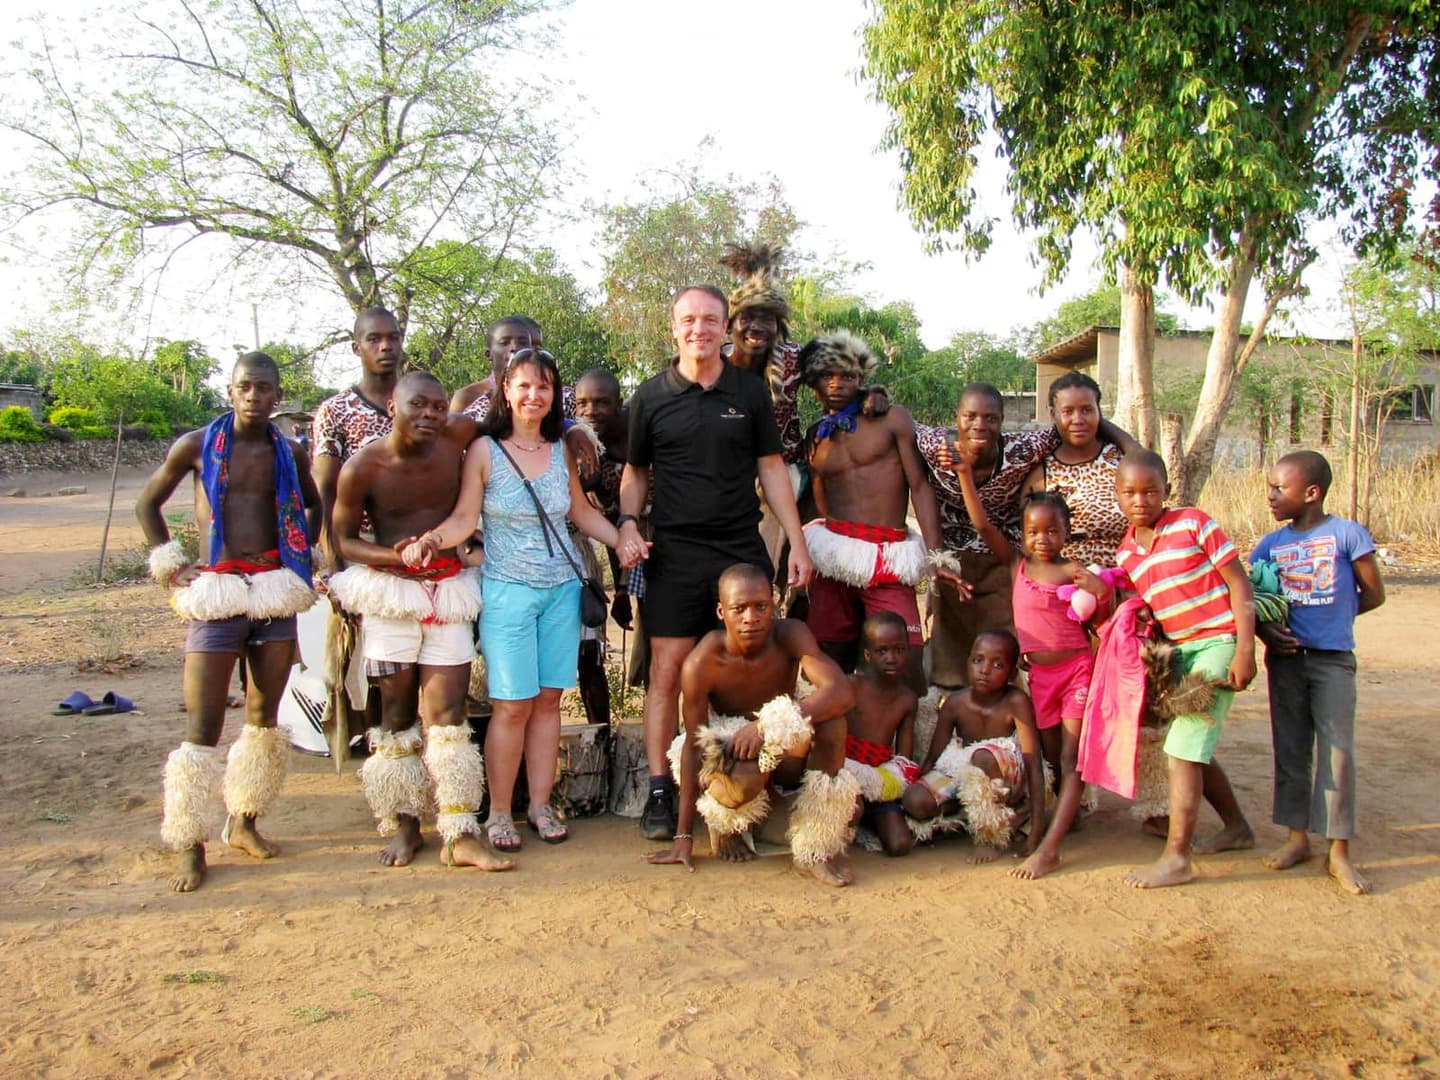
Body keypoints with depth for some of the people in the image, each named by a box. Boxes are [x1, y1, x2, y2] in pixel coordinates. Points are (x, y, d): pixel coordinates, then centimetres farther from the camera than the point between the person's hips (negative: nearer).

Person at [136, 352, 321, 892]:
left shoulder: (289, 452, 6)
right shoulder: (197, 445, -2)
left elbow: (313, 506, 24)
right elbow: (147, 503, 9)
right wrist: (171, 566, 1)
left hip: (276, 589, 3)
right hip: (216, 593, -3)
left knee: (265, 716, 11)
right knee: (203, 726, -4)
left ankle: (244, 823, 26)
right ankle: (191, 847, 6)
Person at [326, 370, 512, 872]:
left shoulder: (456, 441, -4)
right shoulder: (362, 467, -8)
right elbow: (344, 539, 1)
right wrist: (392, 557, -15)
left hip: (449, 588, 1)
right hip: (391, 592, -1)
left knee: (448, 713, -1)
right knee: (397, 713, 9)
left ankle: (460, 835, 1)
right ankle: (403, 825, 21)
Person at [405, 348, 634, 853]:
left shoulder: (561, 451, 8)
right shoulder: (485, 450, -3)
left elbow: (582, 511, 16)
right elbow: (464, 518, -7)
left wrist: (622, 541, 3)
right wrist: (430, 540, -25)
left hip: (562, 590, 4)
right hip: (507, 592, -4)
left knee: (548, 701, 7)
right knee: (512, 706, -3)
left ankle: (541, 806, 18)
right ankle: (499, 813, 11)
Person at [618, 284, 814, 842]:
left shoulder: (750, 390, 7)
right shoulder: (651, 395, 4)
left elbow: (771, 467, 9)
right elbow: (636, 470, 13)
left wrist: (797, 543, 4)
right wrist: (628, 522, -5)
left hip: (743, 550, 2)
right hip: (674, 555, -1)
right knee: (667, 673, -2)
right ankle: (660, 792, 7)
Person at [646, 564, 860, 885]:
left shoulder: (790, 635, -21)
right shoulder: (702, 662, -25)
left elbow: (842, 692, -35)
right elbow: (693, 745, -19)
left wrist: (766, 725, -45)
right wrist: (684, 836, -18)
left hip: (784, 753, 2)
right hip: (729, 748, -2)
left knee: (830, 720, -30)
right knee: (743, 781, -38)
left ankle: (815, 850, -18)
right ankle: (725, 826, 3)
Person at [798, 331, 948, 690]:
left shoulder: (892, 418, 5)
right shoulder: (815, 436, 16)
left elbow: (919, 487, 0)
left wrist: (935, 553, -10)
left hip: (889, 559, -3)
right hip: (833, 556, 3)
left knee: (906, 664, -12)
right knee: (832, 661, 4)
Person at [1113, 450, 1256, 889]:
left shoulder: (1193, 523, -10)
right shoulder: (1126, 553, 6)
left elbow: (1239, 584, -11)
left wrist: (1245, 648, -17)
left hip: (1218, 643, -7)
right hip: (1179, 651, 7)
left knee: (1183, 747, -12)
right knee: (1194, 747, 16)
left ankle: (1176, 857, -7)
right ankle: (1236, 827, 38)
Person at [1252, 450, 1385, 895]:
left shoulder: (1347, 534, -5)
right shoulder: (1271, 544, 6)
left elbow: (1374, 594, 1)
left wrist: (1333, 616, 1)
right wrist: (1263, 628, -9)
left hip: (1333, 659, -4)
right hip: (1285, 657, 4)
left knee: (1337, 751, -4)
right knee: (1290, 750, 9)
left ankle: (1339, 851, 5)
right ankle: (1297, 837, 20)